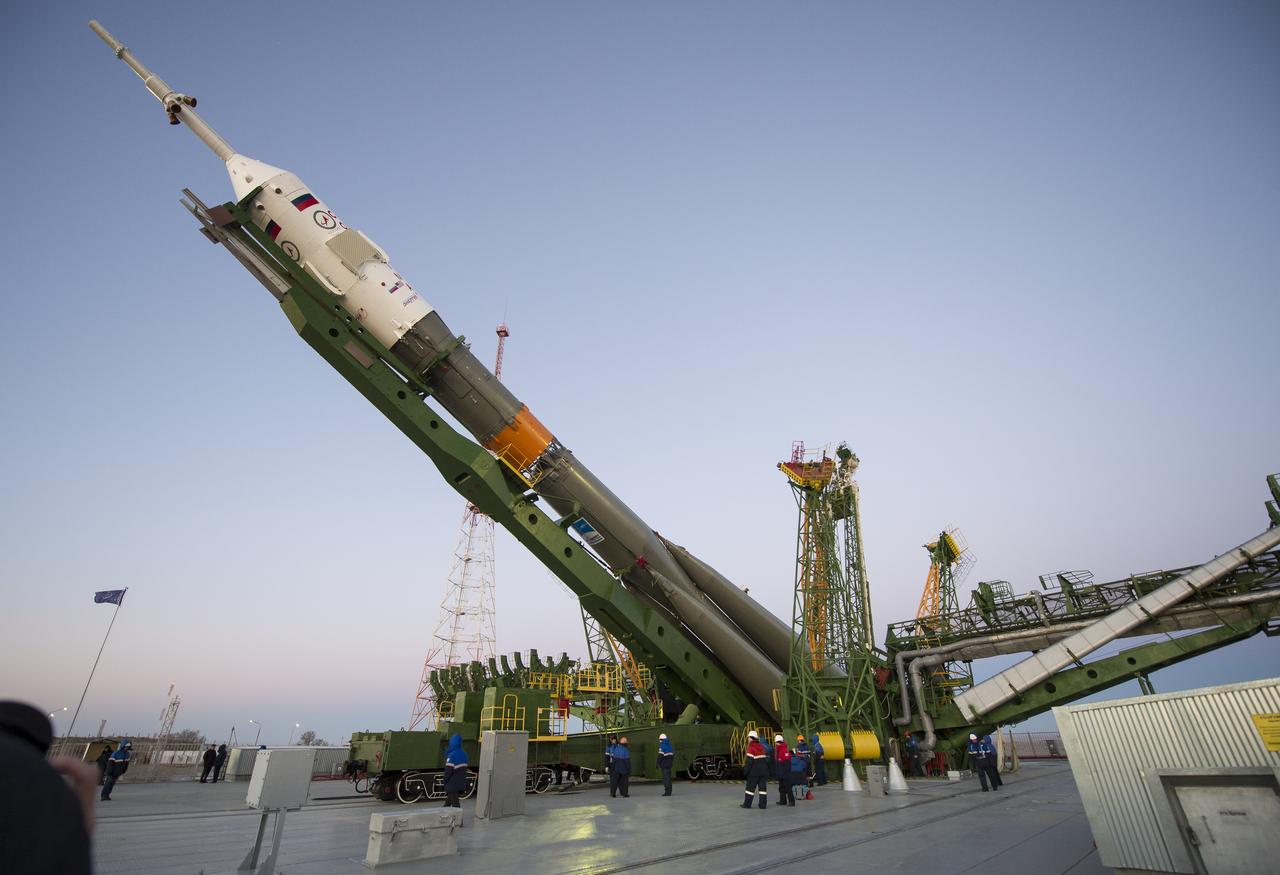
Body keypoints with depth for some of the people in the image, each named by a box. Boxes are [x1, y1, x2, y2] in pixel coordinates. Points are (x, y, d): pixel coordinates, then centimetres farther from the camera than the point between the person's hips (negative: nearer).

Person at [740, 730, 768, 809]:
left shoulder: (751, 747, -12)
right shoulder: (761, 746, 10)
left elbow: (749, 761, -15)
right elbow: (765, 758, 16)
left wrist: (746, 770, -8)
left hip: (754, 771, -6)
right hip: (763, 770, 6)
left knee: (750, 787, 2)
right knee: (762, 787, 8)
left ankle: (747, 804, 5)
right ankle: (763, 804, 5)